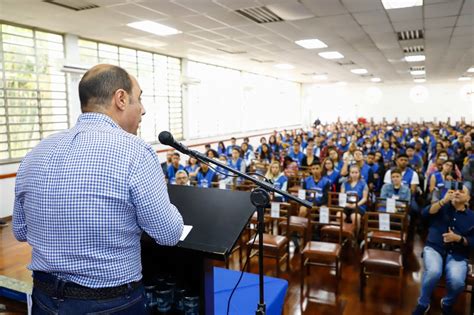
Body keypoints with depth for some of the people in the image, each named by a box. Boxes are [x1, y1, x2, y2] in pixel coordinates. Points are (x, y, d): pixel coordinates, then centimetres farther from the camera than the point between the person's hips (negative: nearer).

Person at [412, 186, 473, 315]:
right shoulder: (442, 206, 11)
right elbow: (425, 213, -10)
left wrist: (458, 238, -13)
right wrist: (444, 201, -18)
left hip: (457, 254, 1)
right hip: (434, 248, -1)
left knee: (457, 281, -29)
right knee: (433, 272, -33)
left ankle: (447, 303, 8)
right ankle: (423, 304, -6)